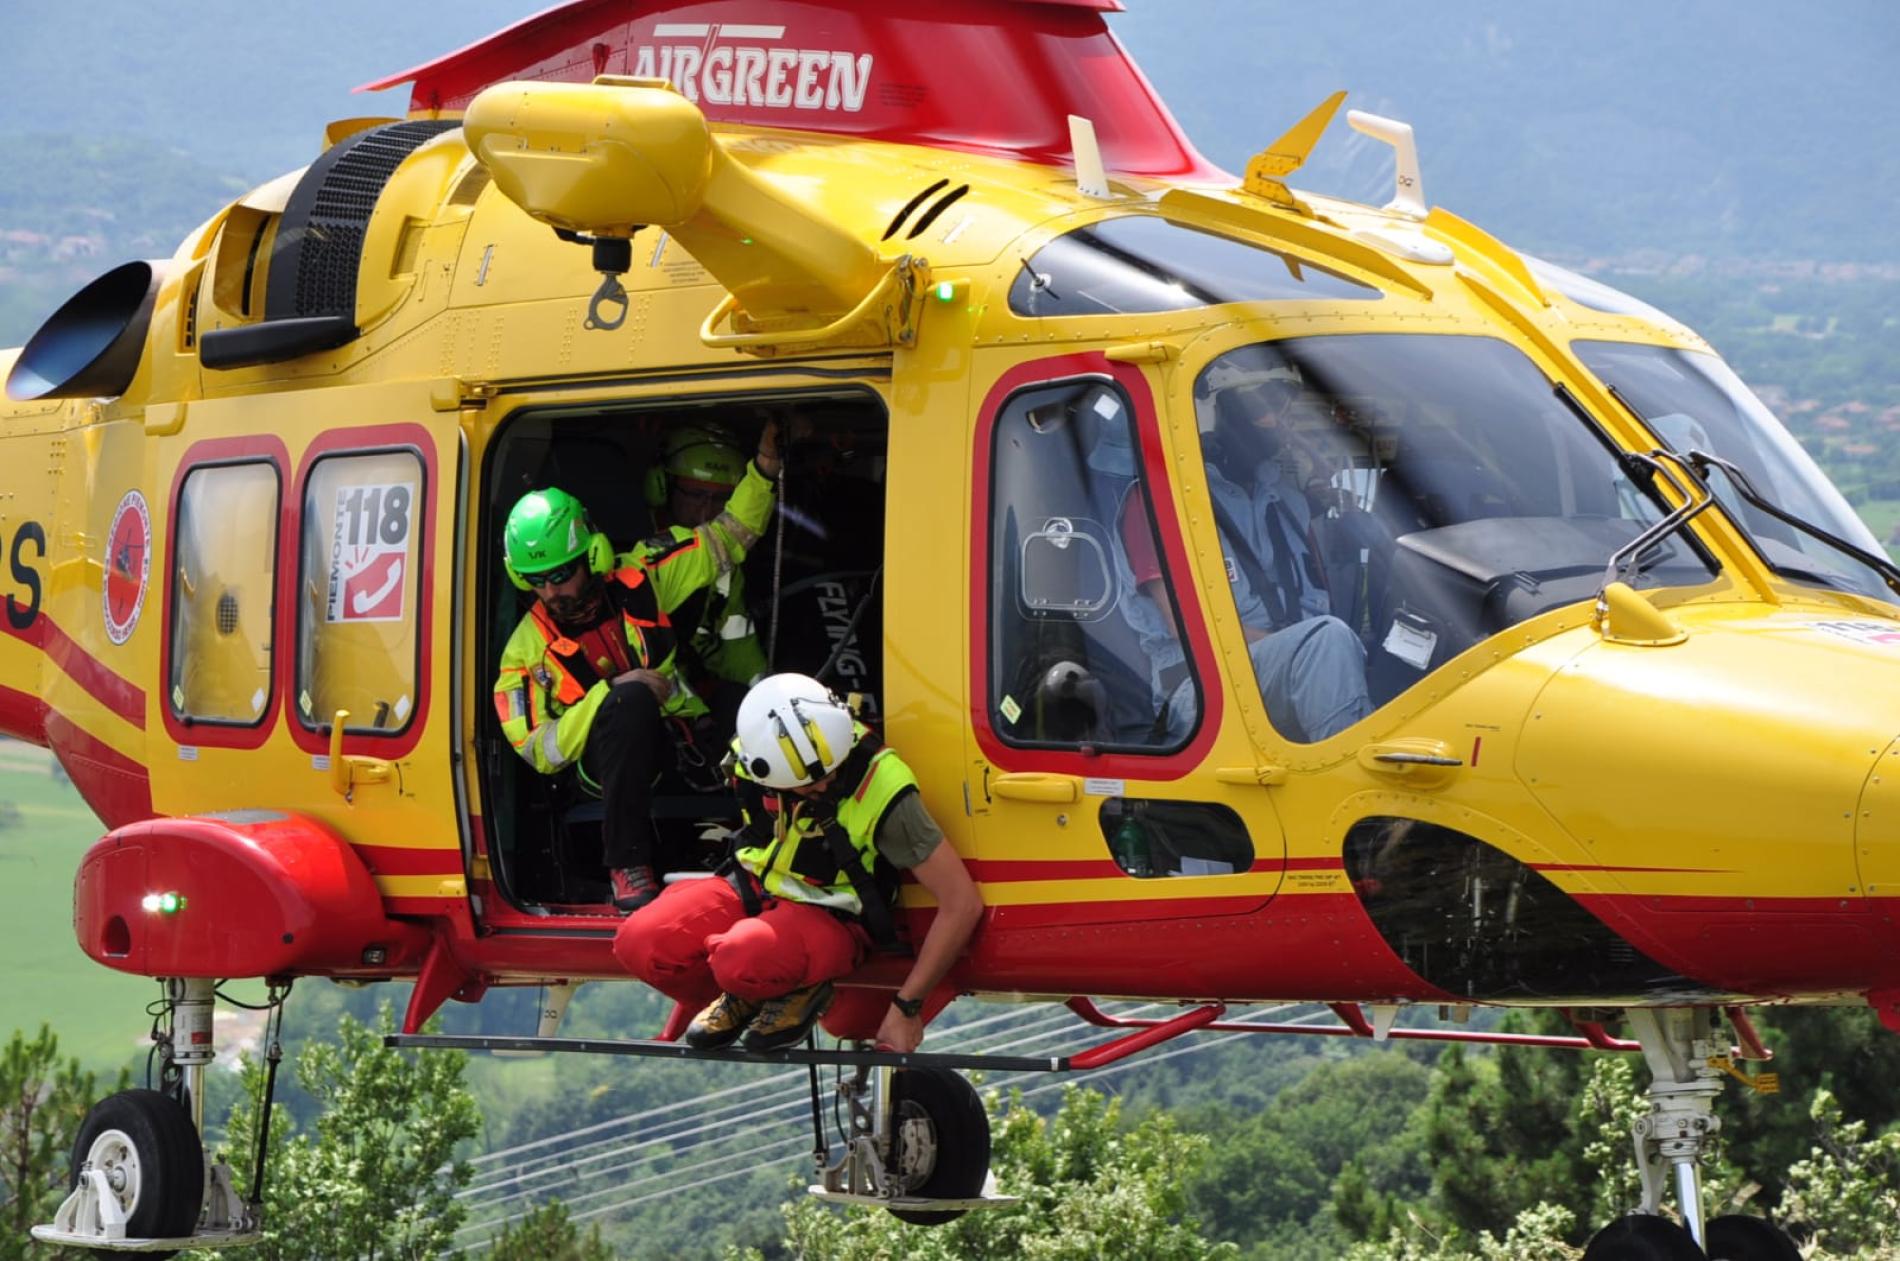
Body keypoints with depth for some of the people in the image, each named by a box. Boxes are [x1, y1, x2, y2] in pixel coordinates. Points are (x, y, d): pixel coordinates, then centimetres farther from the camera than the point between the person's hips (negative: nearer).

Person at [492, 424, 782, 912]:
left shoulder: (639, 580, 0)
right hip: (608, 762, -3)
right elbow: (538, 752, -11)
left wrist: (763, 471, -5)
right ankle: (627, 867, -34)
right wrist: (610, 694, -21)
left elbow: (725, 540, 8)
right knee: (632, 702, -38)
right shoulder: (530, 647, -5)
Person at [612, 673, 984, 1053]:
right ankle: (739, 999, 5)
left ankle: (798, 994, -3)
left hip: (829, 918, -5)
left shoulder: (883, 790, -27)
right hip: (754, 890, 5)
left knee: (742, 959, -38)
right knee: (640, 943, -22)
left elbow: (963, 904, -22)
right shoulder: (754, 754, -15)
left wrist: (907, 1007, -18)